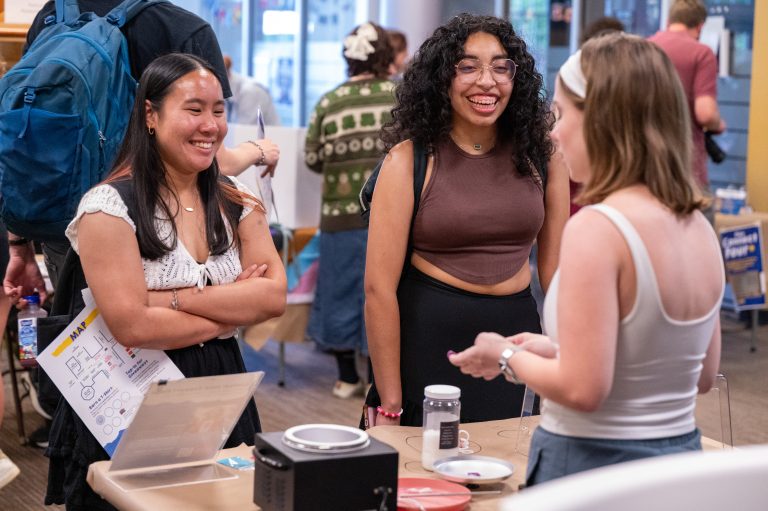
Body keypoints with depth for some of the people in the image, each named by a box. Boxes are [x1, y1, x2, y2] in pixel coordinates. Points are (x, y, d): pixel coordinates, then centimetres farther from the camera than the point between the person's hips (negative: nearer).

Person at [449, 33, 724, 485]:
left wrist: (508, 356, -4)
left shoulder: (597, 228, -20)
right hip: (680, 460, 7)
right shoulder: (699, 226, 2)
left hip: (593, 464, -7)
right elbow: (703, 375, 12)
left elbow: (583, 389, -23)